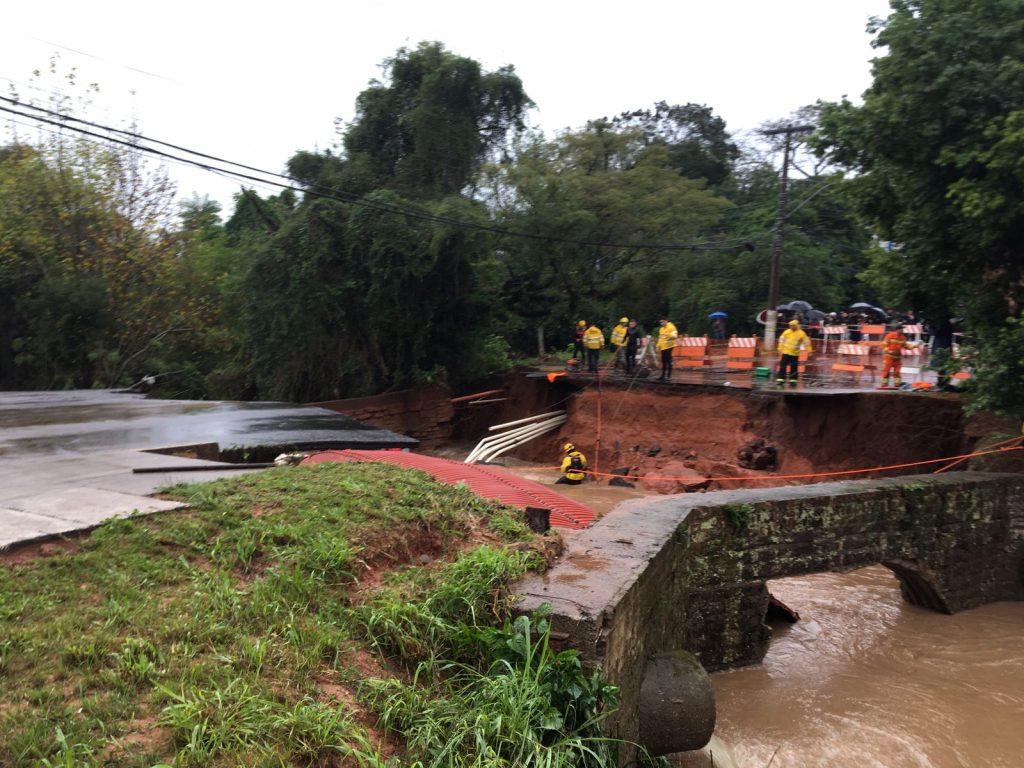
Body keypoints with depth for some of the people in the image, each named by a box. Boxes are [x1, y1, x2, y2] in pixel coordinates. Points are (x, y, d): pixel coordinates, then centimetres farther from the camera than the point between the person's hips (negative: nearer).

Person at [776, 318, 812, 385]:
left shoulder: (801, 333, -7)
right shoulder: (786, 332, -1)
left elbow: (806, 342, -1)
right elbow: (782, 340, 9)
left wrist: (809, 351, -2)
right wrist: (780, 349, 9)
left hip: (795, 353, -2)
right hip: (786, 352, 2)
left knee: (794, 367, 2)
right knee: (783, 366, -1)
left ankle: (793, 380, 11)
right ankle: (781, 379, 3)